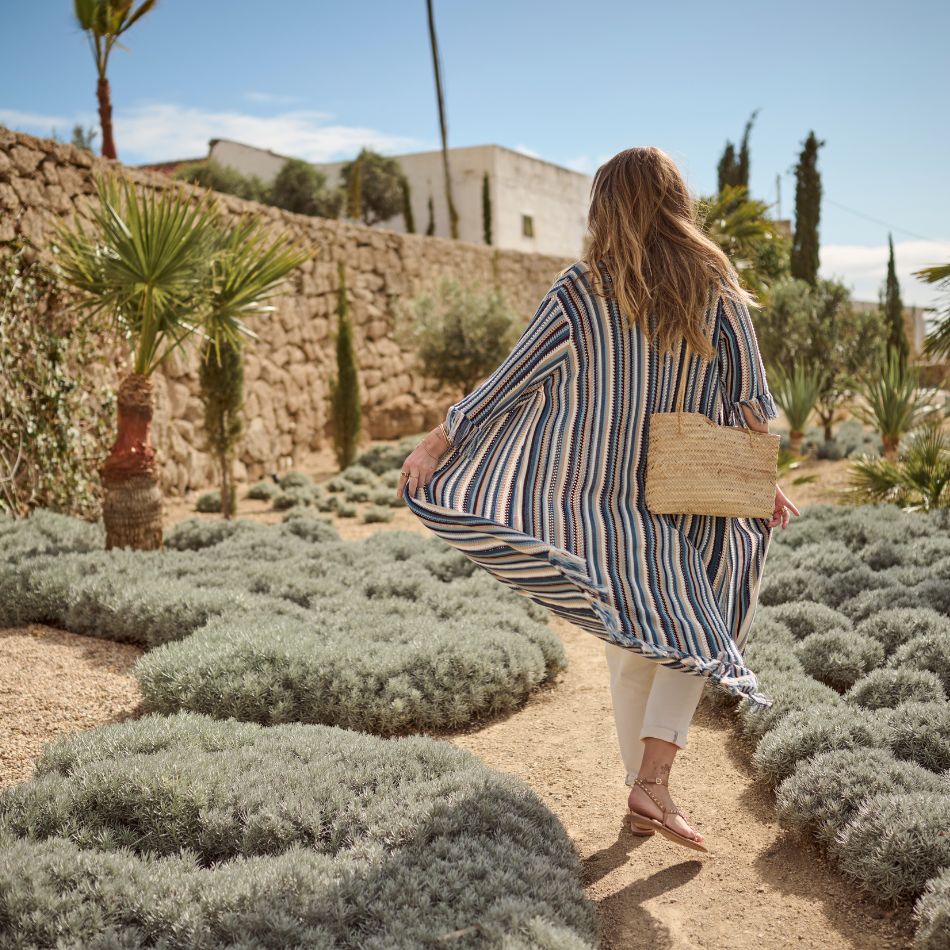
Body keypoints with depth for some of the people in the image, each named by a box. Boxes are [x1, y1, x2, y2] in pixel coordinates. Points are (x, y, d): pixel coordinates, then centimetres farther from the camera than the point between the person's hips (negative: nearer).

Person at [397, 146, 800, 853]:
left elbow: (511, 380, -6)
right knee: (688, 631, 16)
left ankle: (642, 793, 25)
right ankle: (654, 783, 2)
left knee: (630, 651, 14)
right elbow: (752, 399, 0)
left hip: (597, 498, 1)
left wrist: (436, 442, 2)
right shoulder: (716, 289, -3)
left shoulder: (581, 291, -6)